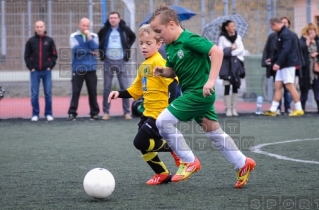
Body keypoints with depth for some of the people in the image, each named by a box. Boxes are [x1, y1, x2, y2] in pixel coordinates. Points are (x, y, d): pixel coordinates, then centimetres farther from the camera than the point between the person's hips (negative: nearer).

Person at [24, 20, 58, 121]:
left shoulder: (49, 40, 4)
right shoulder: (31, 41, 3)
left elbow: (54, 55, 7)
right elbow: (27, 56, 6)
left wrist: (50, 66, -4)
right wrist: (31, 68, -3)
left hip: (47, 71, 0)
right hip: (35, 72, 0)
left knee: (48, 93, 2)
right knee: (34, 94, 0)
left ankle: (48, 114, 9)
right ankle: (35, 114, 7)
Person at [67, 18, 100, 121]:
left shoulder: (94, 36, 8)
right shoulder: (74, 36, 2)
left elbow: (95, 48, -7)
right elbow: (76, 49, -12)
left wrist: (88, 36, -11)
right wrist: (90, 51, -5)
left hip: (91, 68, 2)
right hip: (78, 68, -2)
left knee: (92, 91, 5)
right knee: (75, 91, -1)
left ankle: (94, 113, 11)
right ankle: (72, 113, 2)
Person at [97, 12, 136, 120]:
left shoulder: (125, 29, 0)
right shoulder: (104, 30, -1)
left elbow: (133, 37, 18)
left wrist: (128, 46, 6)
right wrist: (101, 50, 5)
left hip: (121, 61, 0)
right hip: (108, 61, 0)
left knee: (125, 87, 0)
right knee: (107, 88, 3)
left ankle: (127, 112, 6)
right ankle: (106, 112, 8)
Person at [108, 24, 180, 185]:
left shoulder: (159, 62, -13)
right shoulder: (143, 66, 13)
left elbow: (173, 83, -20)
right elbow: (136, 90, 20)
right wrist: (119, 93, 5)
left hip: (160, 113, -9)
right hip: (148, 112, 9)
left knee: (140, 142, -13)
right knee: (144, 144, 10)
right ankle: (162, 174, 24)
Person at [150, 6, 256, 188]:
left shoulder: (189, 40, -17)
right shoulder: (170, 47, 10)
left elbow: (217, 51, -23)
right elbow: (174, 71, 22)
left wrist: (211, 80, -27)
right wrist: (163, 71, -1)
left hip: (199, 93, -9)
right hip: (192, 93, 9)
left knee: (163, 121, -12)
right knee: (215, 132, 15)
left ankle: (189, 161, -3)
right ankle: (243, 163, 25)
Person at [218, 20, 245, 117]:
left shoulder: (238, 37, 11)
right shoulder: (222, 38, 2)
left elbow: (242, 50, 2)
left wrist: (230, 52, -9)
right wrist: (231, 48, -9)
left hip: (236, 63, 3)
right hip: (226, 63, -3)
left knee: (236, 86, 2)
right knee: (227, 86, -7)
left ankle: (234, 109, 7)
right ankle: (228, 109, -4)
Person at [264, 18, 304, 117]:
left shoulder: (286, 34, -15)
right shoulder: (280, 34, 17)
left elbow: (285, 50, -25)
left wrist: (278, 63, -30)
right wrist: (272, 60, 29)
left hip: (288, 64, -10)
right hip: (282, 65, 10)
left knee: (289, 86, -9)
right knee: (277, 86, 7)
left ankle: (299, 109, -4)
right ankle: (273, 110, 7)